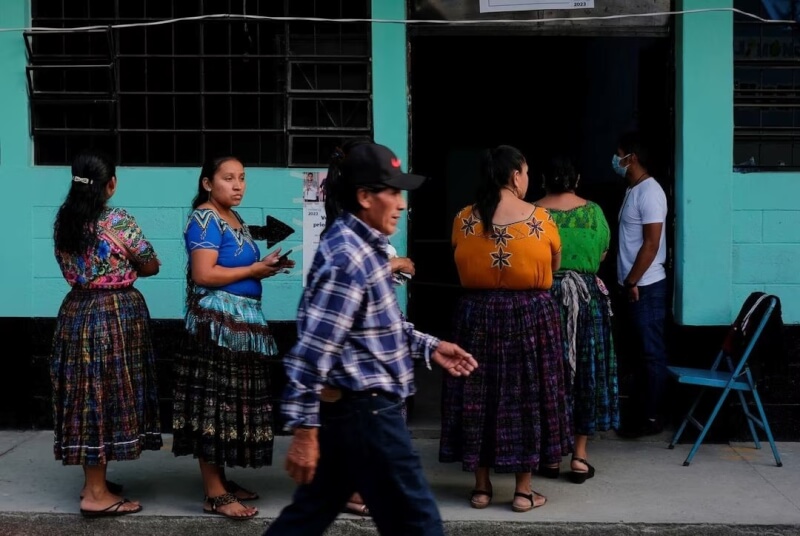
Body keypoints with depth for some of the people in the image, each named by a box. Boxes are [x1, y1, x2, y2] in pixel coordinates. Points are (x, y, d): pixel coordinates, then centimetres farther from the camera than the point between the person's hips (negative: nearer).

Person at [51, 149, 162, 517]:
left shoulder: (63, 220, 6)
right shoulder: (119, 221, -12)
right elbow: (151, 266, -3)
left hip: (76, 311, 7)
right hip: (115, 314, -7)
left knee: (86, 395, 13)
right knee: (108, 396, -3)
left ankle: (92, 481, 23)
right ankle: (96, 494, 0)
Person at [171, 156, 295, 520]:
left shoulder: (234, 218, 17)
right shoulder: (205, 218, -10)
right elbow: (204, 274, -20)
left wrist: (266, 267, 7)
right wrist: (254, 270, -12)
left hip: (242, 322, 10)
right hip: (216, 322, -10)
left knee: (232, 401, 13)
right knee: (213, 404, -7)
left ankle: (221, 479, 22)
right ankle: (214, 494, -4)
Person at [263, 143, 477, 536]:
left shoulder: (363, 246, 11)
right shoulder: (346, 258, -21)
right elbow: (311, 351, -24)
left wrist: (429, 346, 14)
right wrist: (304, 431, -22)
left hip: (348, 407, 10)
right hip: (363, 411, -10)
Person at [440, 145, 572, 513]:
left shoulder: (464, 220, -2)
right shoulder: (539, 219, -7)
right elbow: (554, 266, 7)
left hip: (477, 315, 2)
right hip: (530, 315, -2)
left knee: (478, 394, 9)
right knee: (525, 395, 6)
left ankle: (481, 487, 14)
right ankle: (523, 490, 11)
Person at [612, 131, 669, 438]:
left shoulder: (649, 192, -16)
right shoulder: (633, 190, 14)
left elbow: (651, 243, -20)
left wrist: (632, 281, -18)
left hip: (646, 286, -10)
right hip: (635, 284, 10)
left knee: (652, 352, -3)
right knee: (643, 349, 15)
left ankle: (652, 417, 1)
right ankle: (643, 402, 23)